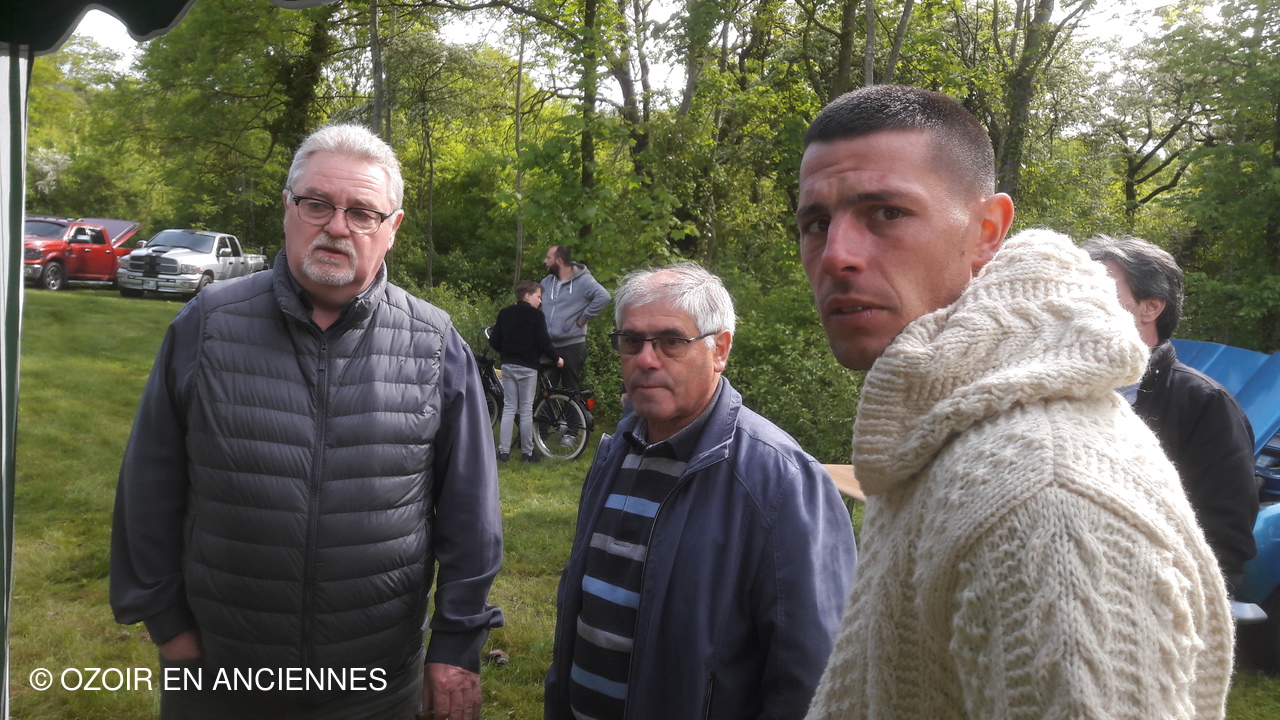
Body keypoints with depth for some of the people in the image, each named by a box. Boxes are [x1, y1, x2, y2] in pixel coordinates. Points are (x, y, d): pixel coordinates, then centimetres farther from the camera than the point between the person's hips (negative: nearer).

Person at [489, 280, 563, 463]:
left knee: (508, 408, 8)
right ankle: (527, 453, 8)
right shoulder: (536, 315, -8)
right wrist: (556, 358, 1)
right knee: (526, 410, 2)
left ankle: (503, 451, 3)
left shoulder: (504, 313, 8)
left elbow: (494, 340, 8)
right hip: (527, 367, -5)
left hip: (508, 365, 5)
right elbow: (543, 342, -13)